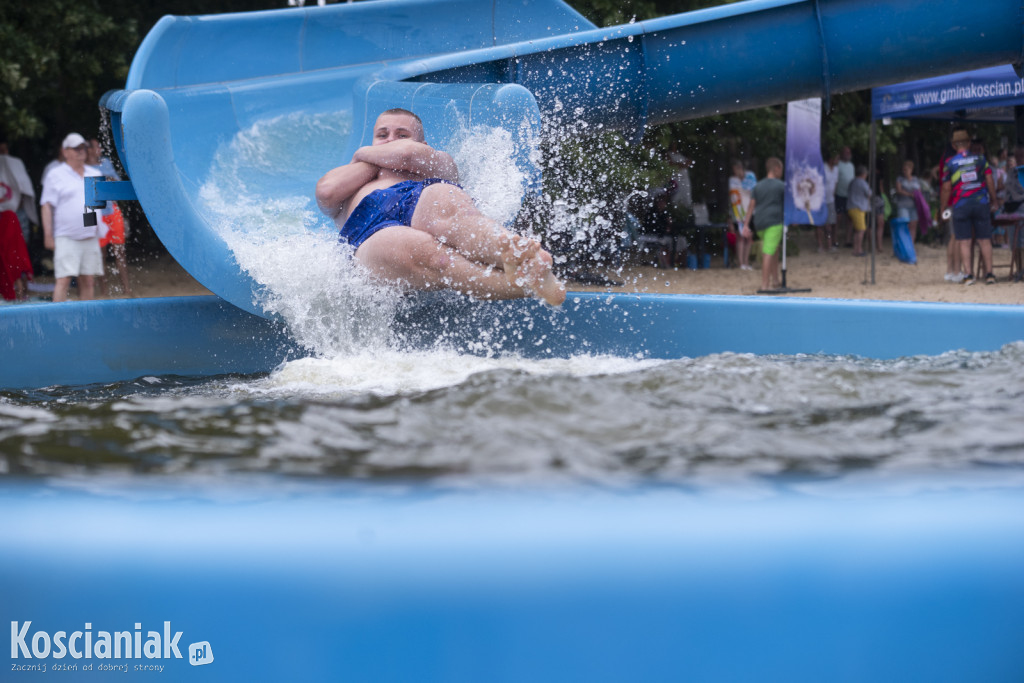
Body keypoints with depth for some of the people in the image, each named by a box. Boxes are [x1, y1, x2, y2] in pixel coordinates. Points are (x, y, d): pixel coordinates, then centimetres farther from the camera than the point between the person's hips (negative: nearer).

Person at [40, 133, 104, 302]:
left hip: (90, 238, 5)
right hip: (66, 239, -5)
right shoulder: (55, 176, 3)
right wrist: (48, 235, -8)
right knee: (64, 279, -13)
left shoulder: (95, 175, 18)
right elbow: (47, 207, -1)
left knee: (88, 280, 4)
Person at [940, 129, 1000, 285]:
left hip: (960, 206, -1)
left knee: (964, 242, 2)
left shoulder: (950, 163, 0)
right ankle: (989, 273, 3)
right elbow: (989, 180, 3)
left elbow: (946, 188, -2)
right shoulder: (980, 158, 3)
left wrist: (943, 206, 8)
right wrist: (994, 199, 14)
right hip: (981, 202, 1)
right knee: (985, 240, 6)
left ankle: (969, 274, -5)